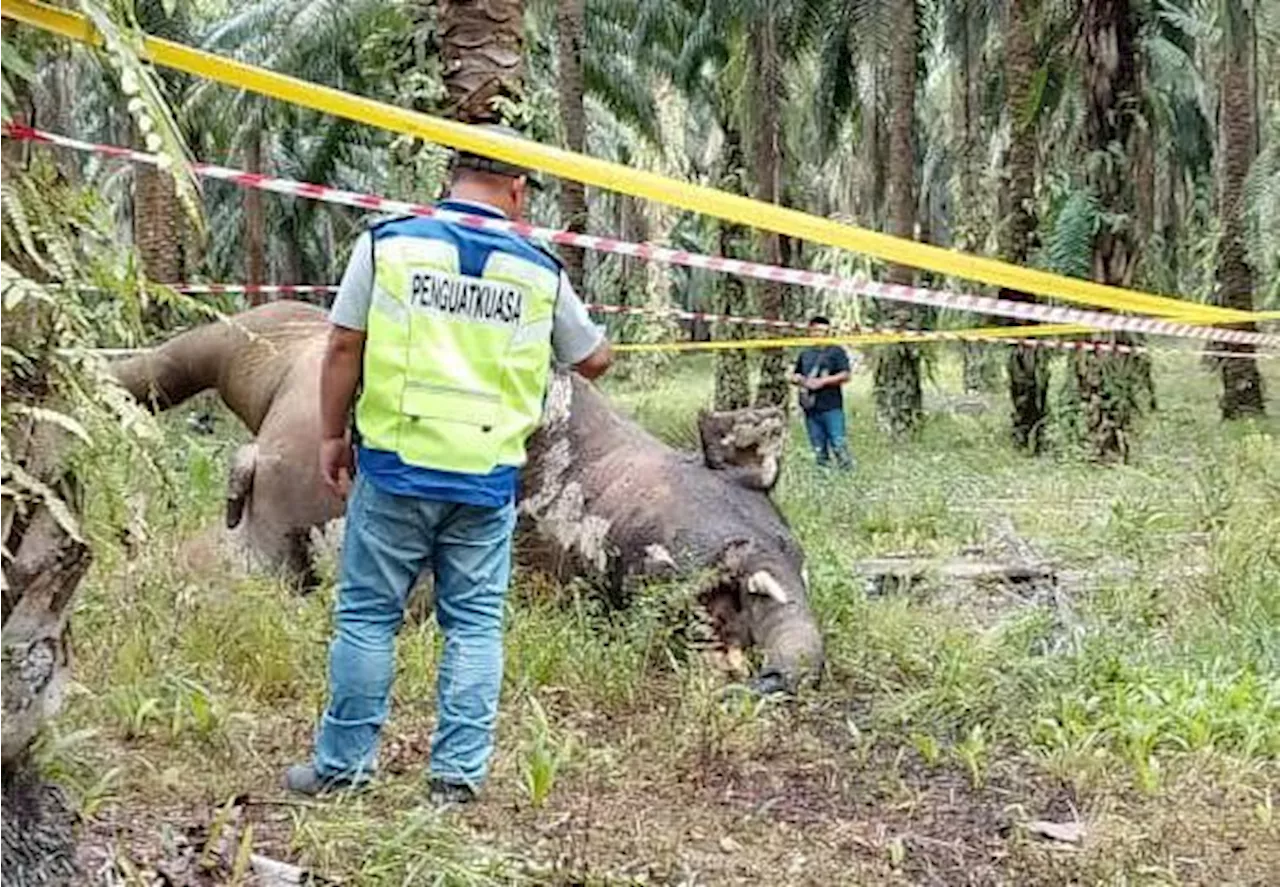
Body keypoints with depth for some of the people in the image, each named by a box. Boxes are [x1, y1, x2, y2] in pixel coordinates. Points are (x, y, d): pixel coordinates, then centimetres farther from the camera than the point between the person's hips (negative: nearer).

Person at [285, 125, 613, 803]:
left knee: (367, 615, 9)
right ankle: (459, 772, 11)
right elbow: (593, 361, 17)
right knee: (474, 624, 9)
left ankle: (344, 762, 16)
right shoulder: (540, 271, 5)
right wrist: (599, 343, 40)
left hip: (395, 466, -1)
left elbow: (343, 347, -1)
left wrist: (332, 436, 9)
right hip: (488, 476, 1)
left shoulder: (388, 243, 0)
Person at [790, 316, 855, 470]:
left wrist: (822, 381, -12)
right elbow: (794, 376, 25)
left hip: (832, 407, -5)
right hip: (810, 407, 5)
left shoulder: (836, 351, 2)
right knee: (819, 448, 8)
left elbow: (845, 375, -6)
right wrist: (799, 379, 1)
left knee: (838, 444, -11)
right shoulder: (805, 354, 18)